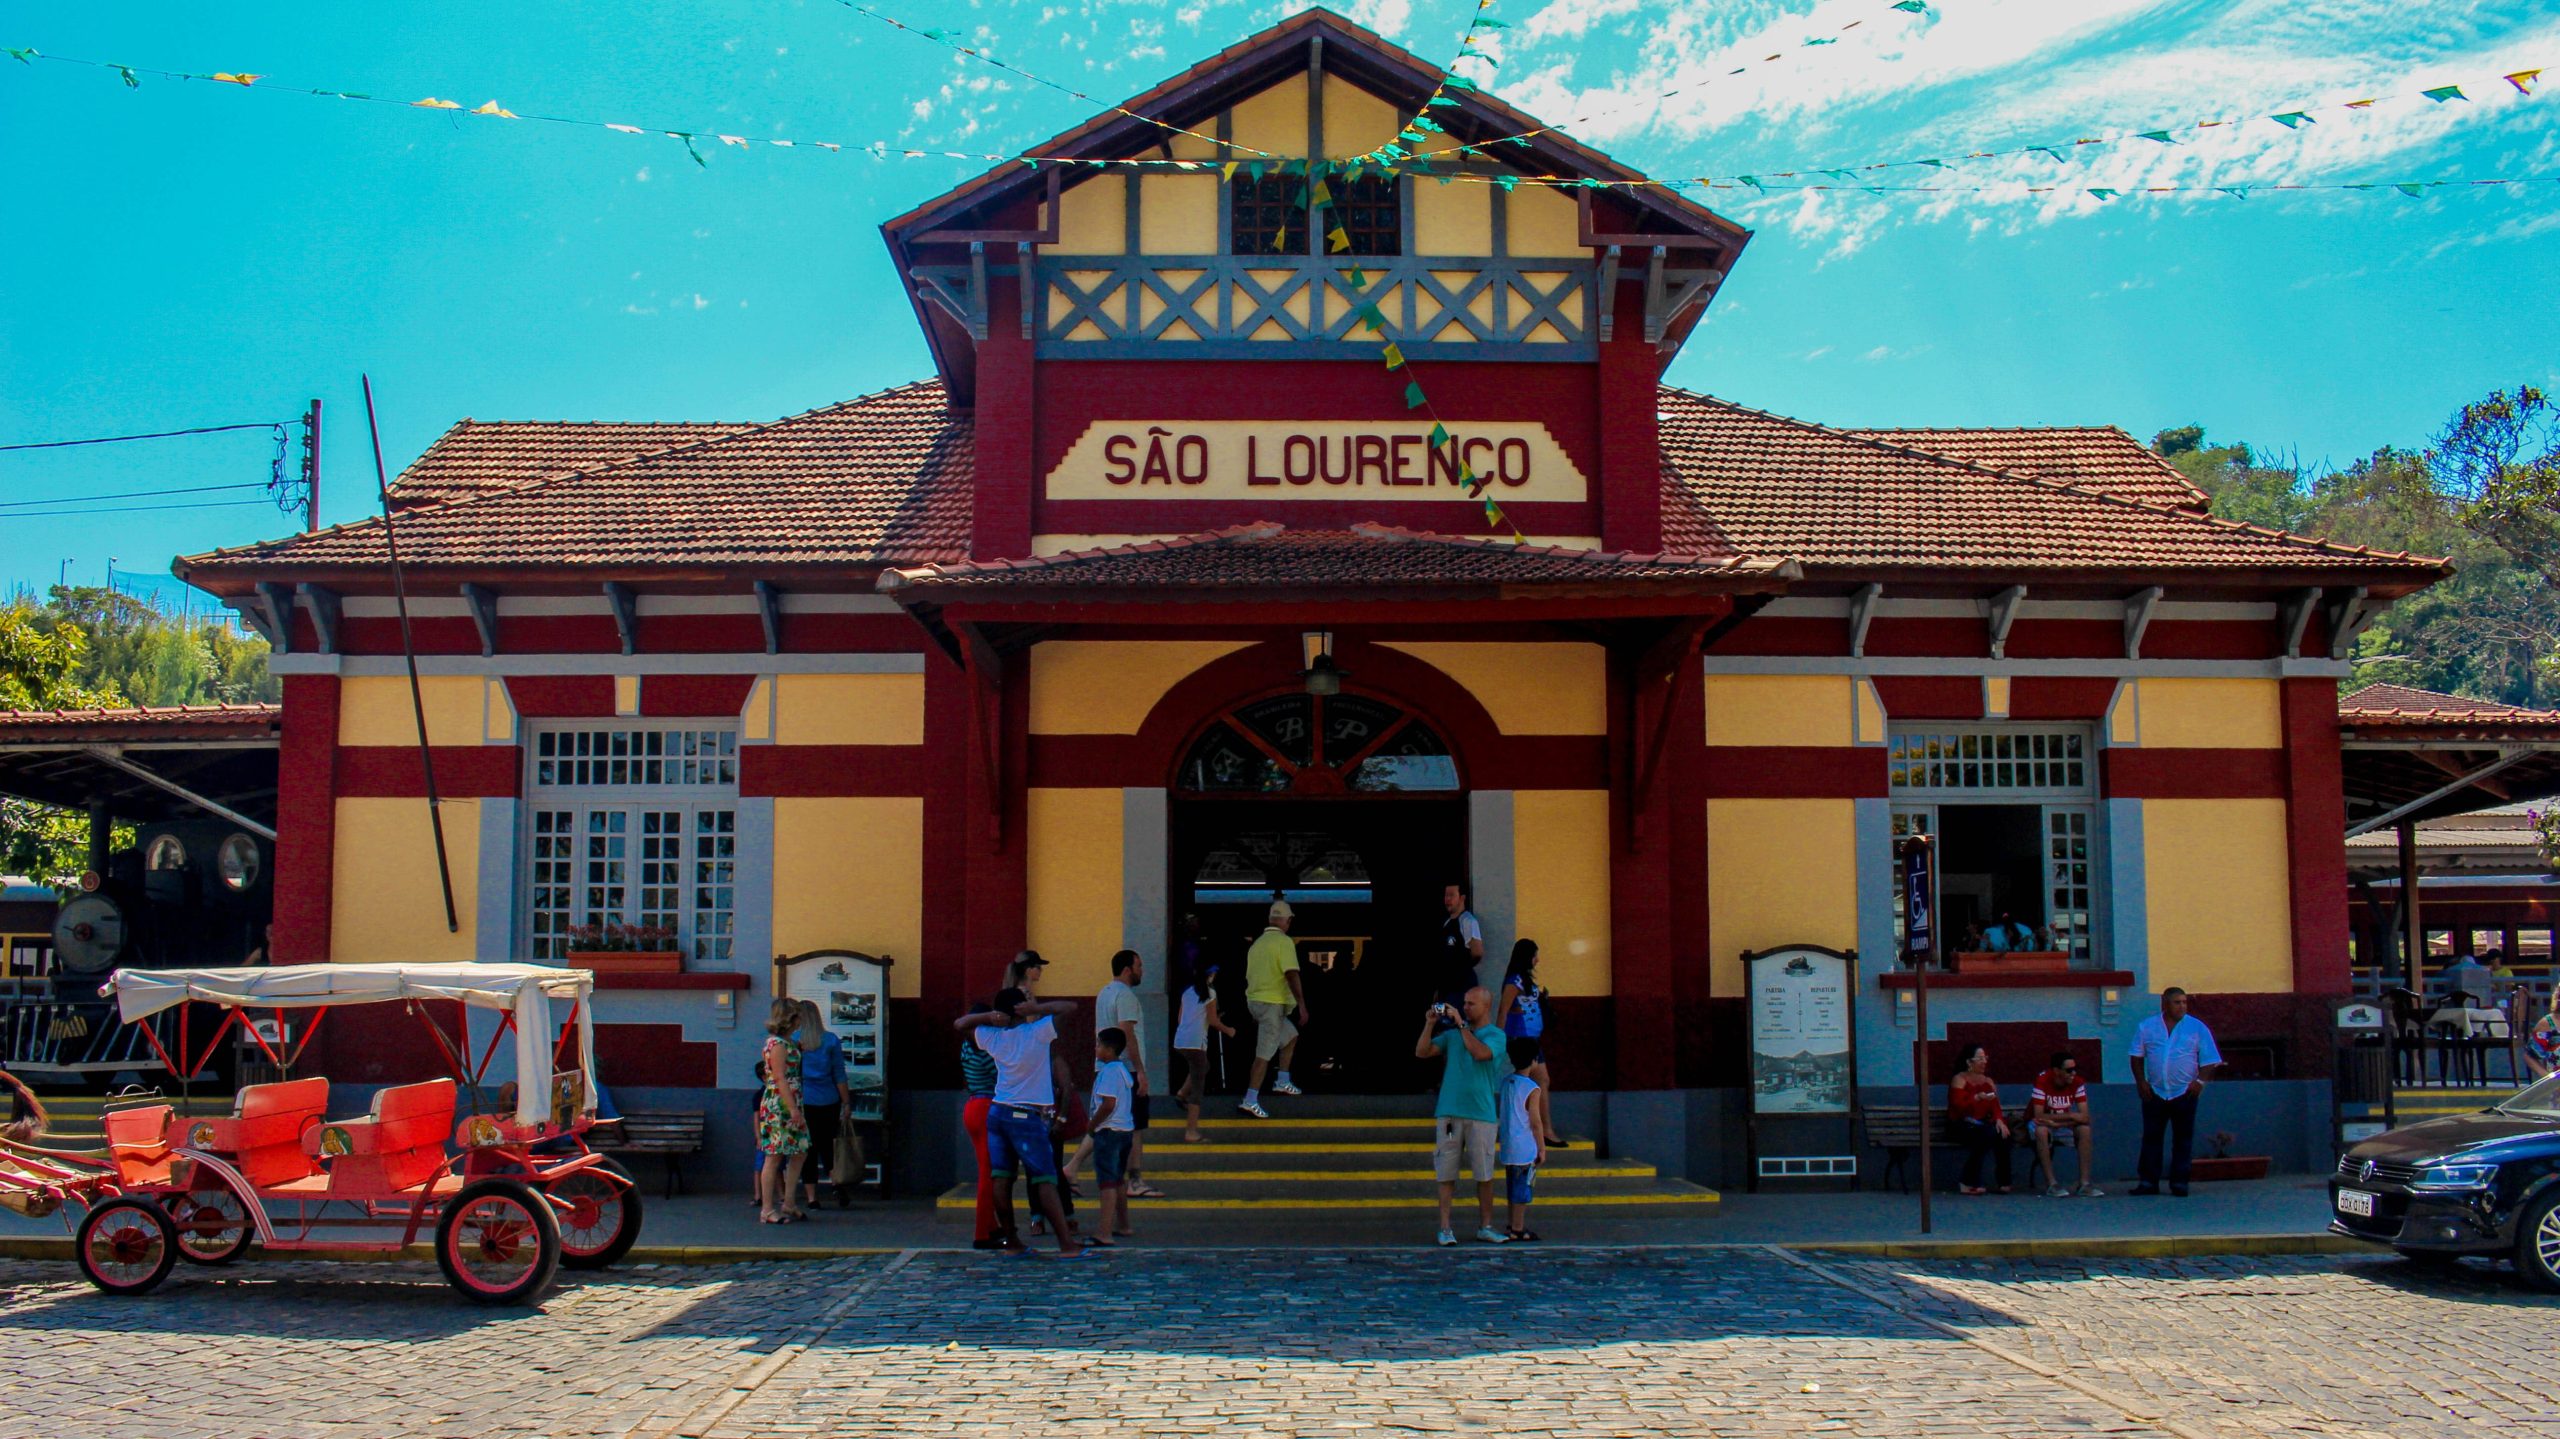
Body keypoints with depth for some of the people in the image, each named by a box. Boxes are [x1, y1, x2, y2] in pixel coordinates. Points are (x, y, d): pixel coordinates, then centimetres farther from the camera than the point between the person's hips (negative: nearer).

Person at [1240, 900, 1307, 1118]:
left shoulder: (1257, 943, 13)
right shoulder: (1284, 942, -12)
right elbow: (1292, 975, -20)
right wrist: (1302, 1006, -19)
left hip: (1254, 1000, 9)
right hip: (1273, 1003, -9)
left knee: (1291, 1036, 25)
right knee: (1264, 1054, -7)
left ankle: (1282, 1082, 26)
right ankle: (1250, 1101, -10)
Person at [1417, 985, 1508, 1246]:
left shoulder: (1496, 1036, 2)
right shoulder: (1453, 1034, 12)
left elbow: (1480, 1053, -18)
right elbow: (1421, 1052, 5)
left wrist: (1461, 1024, -14)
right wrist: (1430, 1024, -6)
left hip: (1481, 1114, -2)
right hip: (1449, 1112, 2)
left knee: (1485, 1175, 3)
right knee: (1446, 1173, 1)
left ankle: (1485, 1226, 14)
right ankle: (1445, 1227, 5)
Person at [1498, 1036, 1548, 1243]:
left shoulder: (1505, 1081, 7)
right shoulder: (1533, 1089, -15)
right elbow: (1536, 1122, -14)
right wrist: (1542, 1148, -5)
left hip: (1508, 1146, 7)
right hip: (1525, 1148, -7)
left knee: (1512, 1186, 15)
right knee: (1523, 1188, -1)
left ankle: (1514, 1226, 23)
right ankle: (1517, 1229, 2)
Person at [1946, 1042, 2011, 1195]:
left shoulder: (1988, 1081, 17)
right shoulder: (1959, 1080, -1)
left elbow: (1995, 1105, 5)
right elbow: (1958, 1106, -15)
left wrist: (1999, 1119, -16)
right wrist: (1977, 1098, -30)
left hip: (1982, 1124, 5)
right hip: (1961, 1125, -5)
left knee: (2002, 1134, -27)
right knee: (1988, 1134, -34)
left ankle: (2004, 1181, -18)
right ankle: (1968, 1182, -24)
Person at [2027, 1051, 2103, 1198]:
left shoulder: (2078, 1082, -15)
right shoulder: (2042, 1081, -27)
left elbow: (2084, 1117, -21)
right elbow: (2039, 1116, -30)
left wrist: (2056, 1123, -31)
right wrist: (2070, 1116, -25)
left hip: (2063, 1124, 4)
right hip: (2041, 1124, -4)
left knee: (2085, 1129, -25)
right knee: (2042, 1131, -37)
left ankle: (2084, 1184, -22)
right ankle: (2051, 1184, -32)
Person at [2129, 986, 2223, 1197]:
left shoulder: (2197, 1028, 1)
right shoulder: (2147, 1026, 6)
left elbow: (2209, 1060, 0)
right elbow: (2137, 1056, 8)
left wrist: (2200, 1080, -14)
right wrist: (2140, 1081, -3)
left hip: (2185, 1093, -1)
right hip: (2154, 1093, 1)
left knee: (2183, 1139, 3)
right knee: (2151, 1137, 2)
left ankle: (2179, 1183, 9)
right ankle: (2149, 1181, 6)